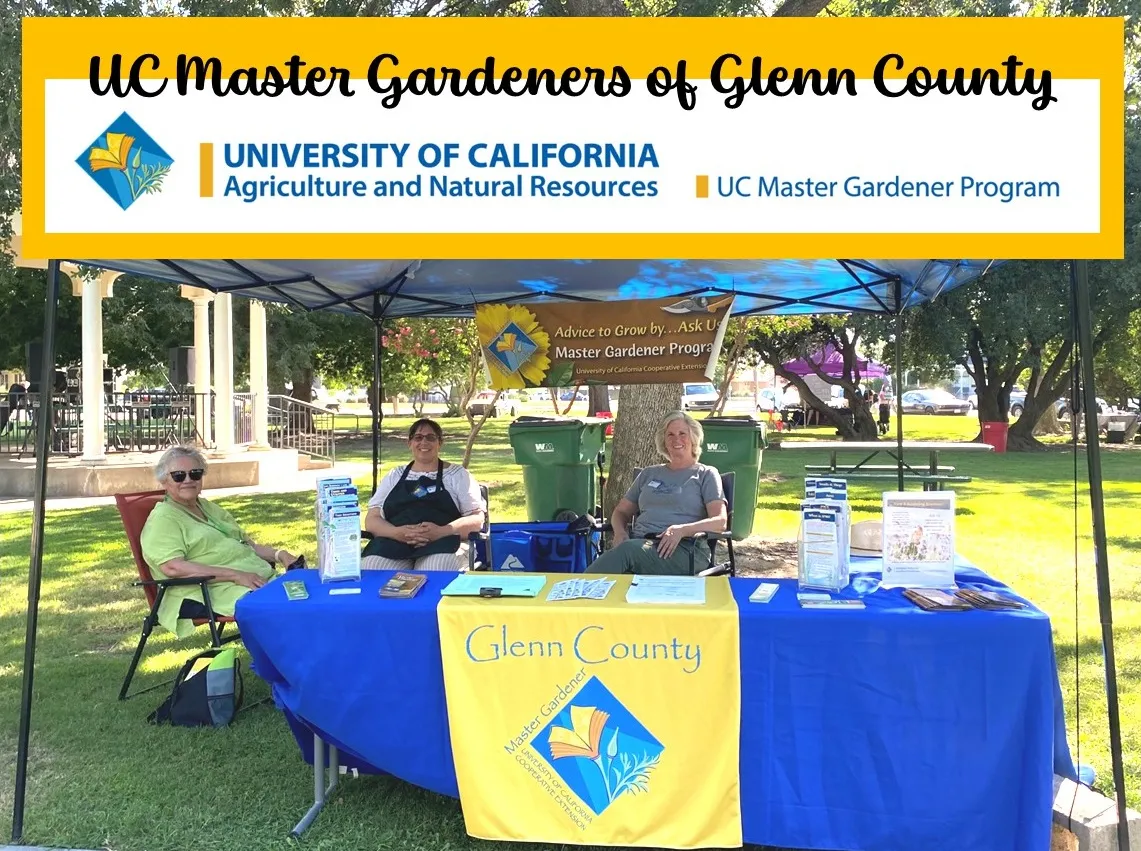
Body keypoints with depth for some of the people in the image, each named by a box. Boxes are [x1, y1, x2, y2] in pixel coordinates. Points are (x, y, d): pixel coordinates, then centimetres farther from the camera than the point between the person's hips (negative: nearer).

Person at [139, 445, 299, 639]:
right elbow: (173, 567, -16)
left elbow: (247, 544, 27)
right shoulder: (163, 518, -1)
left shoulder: (209, 508, 25)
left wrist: (279, 554, 5)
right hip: (210, 592, -8)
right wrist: (235, 575, -20)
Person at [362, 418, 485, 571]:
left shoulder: (458, 474, 16)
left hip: (443, 545, -2)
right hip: (394, 542, 2)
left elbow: (477, 519, 7)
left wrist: (441, 531, -14)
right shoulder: (394, 476, 24)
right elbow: (372, 519, 16)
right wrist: (397, 532, -9)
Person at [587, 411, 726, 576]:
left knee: (628, 550, -36)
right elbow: (621, 511, 27)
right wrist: (620, 531, 1)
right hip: (639, 544, 4)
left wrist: (682, 530, -18)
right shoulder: (649, 474, 27)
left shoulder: (706, 474, 14)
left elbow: (720, 521, 1)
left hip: (685, 549, -4)